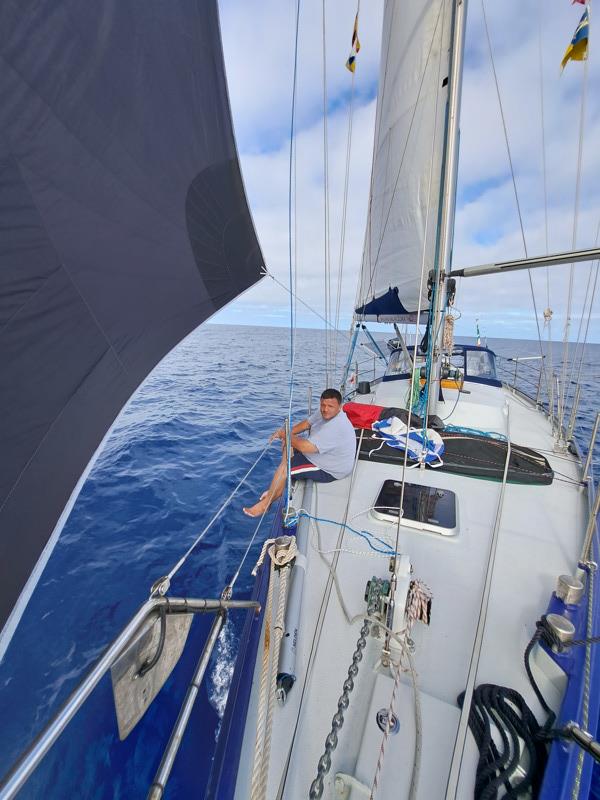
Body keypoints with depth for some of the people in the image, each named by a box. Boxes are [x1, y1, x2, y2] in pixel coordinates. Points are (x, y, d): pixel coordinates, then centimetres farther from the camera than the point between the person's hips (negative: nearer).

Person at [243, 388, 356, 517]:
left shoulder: (335, 428, -36)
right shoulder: (326, 413, -7)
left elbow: (305, 447, -37)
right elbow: (307, 423, 6)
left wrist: (285, 435, -21)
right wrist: (288, 433, -10)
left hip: (329, 470, -10)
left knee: (283, 468, -15)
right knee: (288, 445, 11)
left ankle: (265, 504, 8)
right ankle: (278, 490, 18)